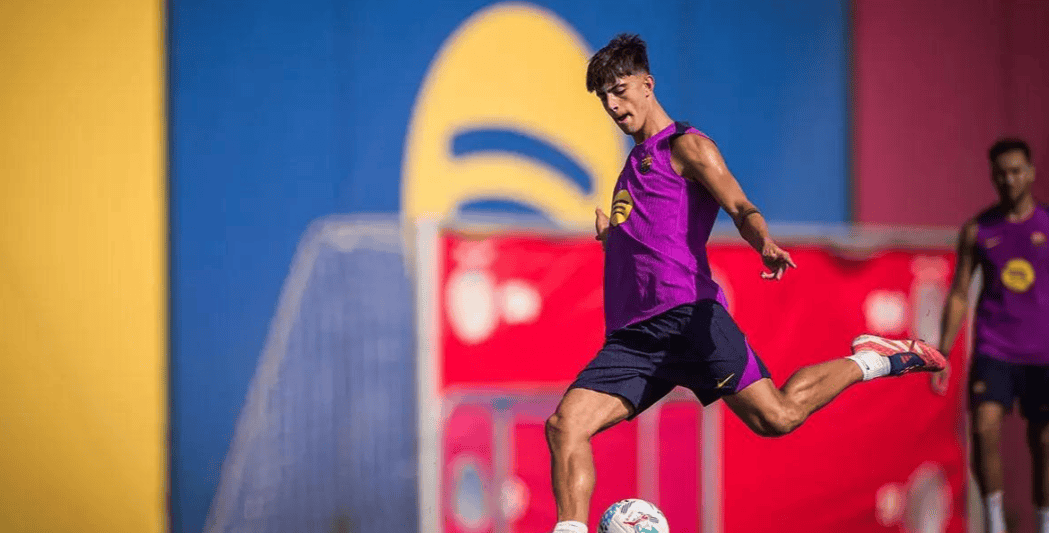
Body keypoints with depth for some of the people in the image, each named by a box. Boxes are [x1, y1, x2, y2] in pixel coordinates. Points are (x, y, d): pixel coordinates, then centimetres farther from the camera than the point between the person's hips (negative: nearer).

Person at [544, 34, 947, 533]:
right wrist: (610, 237, 19)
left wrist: (766, 245, -31)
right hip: (631, 335, 7)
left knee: (778, 415, -14)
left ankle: (868, 360, 9)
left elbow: (741, 208, -11)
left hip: (686, 314, -7)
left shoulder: (685, 145, 5)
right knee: (564, 426, -12)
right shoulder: (635, 163, 29)